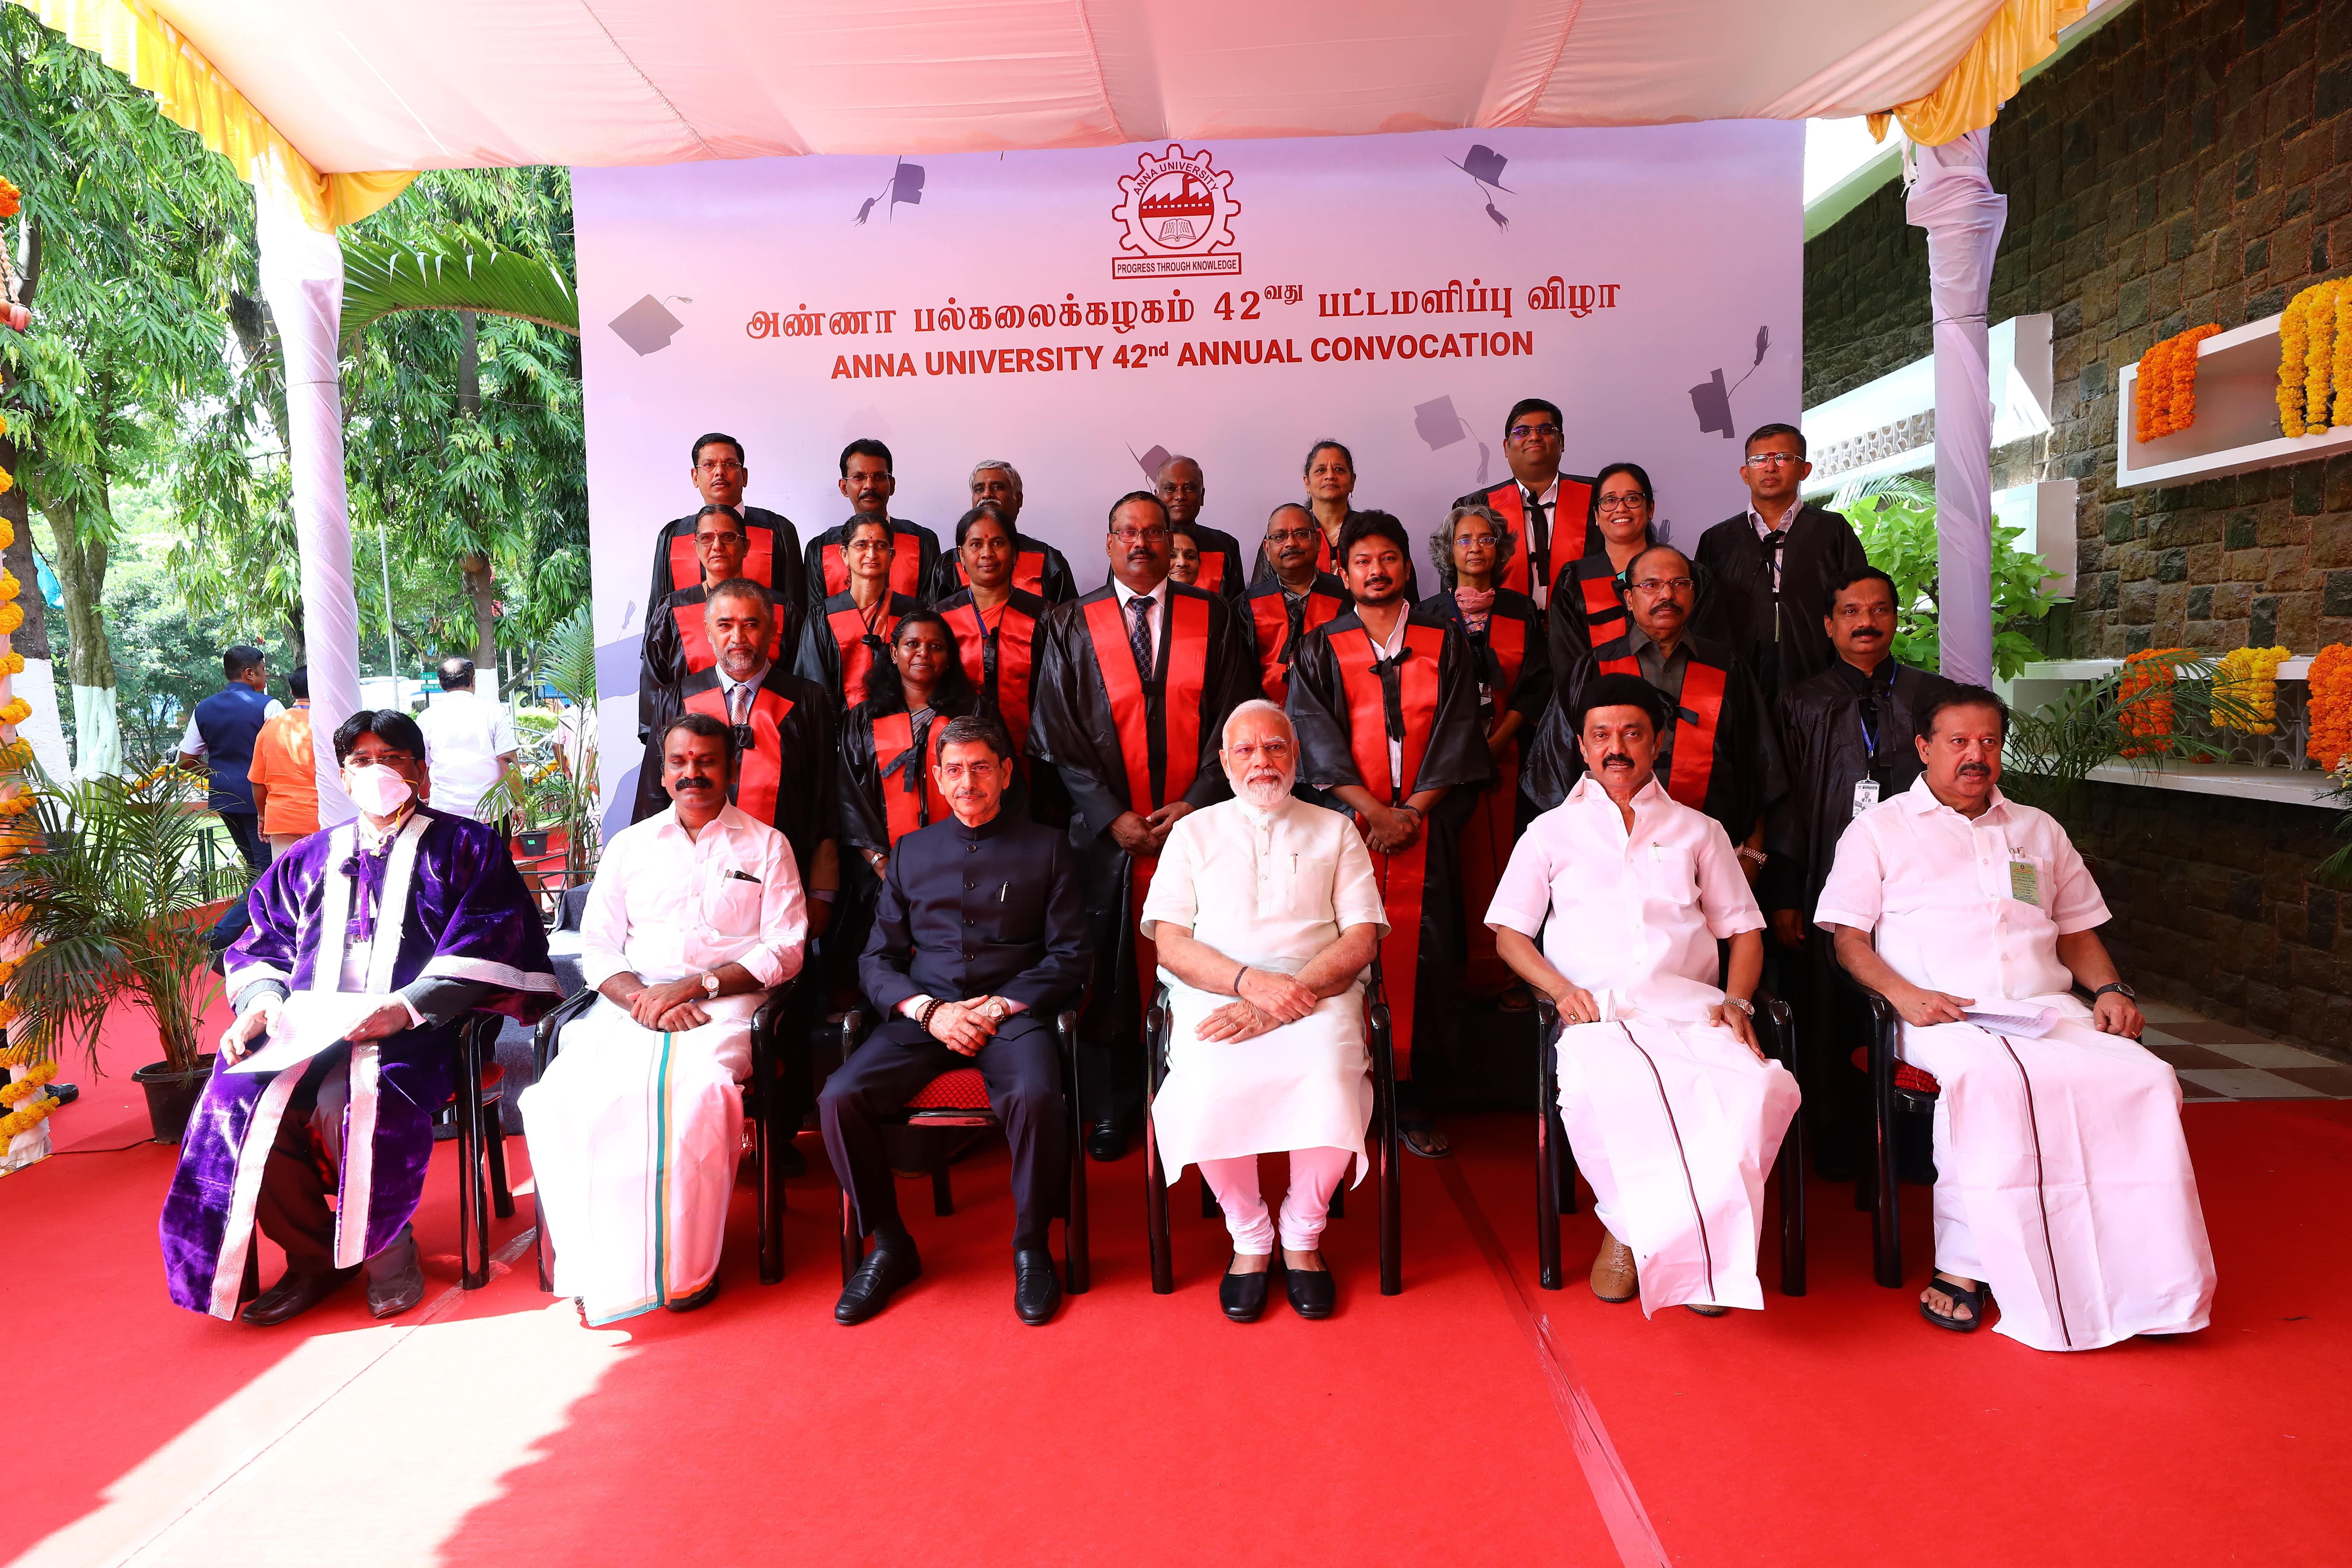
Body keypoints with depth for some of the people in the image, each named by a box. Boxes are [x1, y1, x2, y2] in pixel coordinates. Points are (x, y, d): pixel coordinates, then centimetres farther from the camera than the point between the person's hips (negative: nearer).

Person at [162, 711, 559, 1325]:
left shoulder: (464, 848, 10)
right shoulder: (310, 859, 25)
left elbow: (485, 952, -3)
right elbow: (261, 946, 22)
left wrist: (408, 1006, -17)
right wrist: (262, 999, -1)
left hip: (411, 1030, -5)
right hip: (307, 1027, 5)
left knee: (345, 1103, -34)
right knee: (238, 1102, -24)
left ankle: (388, 1247, -8)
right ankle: (312, 1254, -3)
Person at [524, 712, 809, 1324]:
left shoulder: (766, 846, 12)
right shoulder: (629, 846, 21)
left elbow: (785, 950, 3)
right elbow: (598, 947, 13)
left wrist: (695, 986, -10)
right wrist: (643, 999, -9)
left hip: (724, 1003, -3)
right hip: (633, 1001, 3)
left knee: (696, 1091, -35)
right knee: (561, 1097, -26)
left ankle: (687, 1265, -17)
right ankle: (598, 1264, -13)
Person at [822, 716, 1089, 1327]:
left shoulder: (1046, 849, 11)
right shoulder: (910, 853, 18)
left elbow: (1069, 958, 5)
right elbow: (877, 960, 13)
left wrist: (999, 1007, -10)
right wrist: (929, 1011, -6)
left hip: (1013, 1013, -2)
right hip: (924, 1015, 3)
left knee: (1035, 1098, -34)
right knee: (839, 1099, -22)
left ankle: (1031, 1247, -9)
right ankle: (890, 1244, -1)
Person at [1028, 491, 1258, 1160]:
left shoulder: (1213, 616, 7)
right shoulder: (1071, 627, 6)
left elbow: (1234, 720, 2)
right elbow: (1060, 737, 1)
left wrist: (1195, 805, -10)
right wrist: (1112, 816, -9)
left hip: (1197, 822, 0)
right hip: (1109, 829, 0)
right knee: (1112, 969, 5)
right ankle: (1113, 1108, 18)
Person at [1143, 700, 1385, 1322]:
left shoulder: (1335, 831, 17)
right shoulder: (1194, 833, 17)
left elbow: (1363, 939, 5)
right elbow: (1170, 942, 6)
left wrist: (1287, 1002, -11)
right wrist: (1251, 982, -13)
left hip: (1316, 995, 0)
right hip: (1215, 994, 0)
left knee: (1332, 1080, -32)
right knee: (1209, 1087, -31)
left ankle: (1303, 1237, -5)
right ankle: (1250, 1238, -4)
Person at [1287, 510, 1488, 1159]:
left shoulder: (1445, 641, 11)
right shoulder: (1320, 651, 8)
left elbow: (1457, 735, 4)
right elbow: (1318, 742, -1)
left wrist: (1413, 810, -8)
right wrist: (1377, 812, -11)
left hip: (1427, 826, 1)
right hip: (1347, 822, -1)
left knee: (1420, 953, -2)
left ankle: (1405, 1088, 7)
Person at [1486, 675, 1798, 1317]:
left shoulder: (1699, 831, 24)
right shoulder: (1552, 831, 19)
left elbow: (1745, 931, 21)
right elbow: (1509, 934, 14)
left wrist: (1736, 1000, 0)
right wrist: (1561, 989, -5)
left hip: (1690, 1010, 2)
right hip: (1598, 1015, -1)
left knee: (1765, 1088, -31)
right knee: (1596, 1092, -37)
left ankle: (1705, 1244, -14)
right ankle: (1625, 1229, -11)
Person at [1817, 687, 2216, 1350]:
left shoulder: (2039, 831, 28)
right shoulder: (1880, 829, 14)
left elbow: (2078, 932, 28)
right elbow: (1849, 938, 6)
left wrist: (2110, 989, 6)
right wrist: (1903, 993, -13)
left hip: (2047, 1009, 4)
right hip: (1940, 1015, -4)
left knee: (2147, 1079, -26)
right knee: (1990, 1080, -38)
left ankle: (2145, 1279, -22)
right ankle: (1963, 1266, -28)